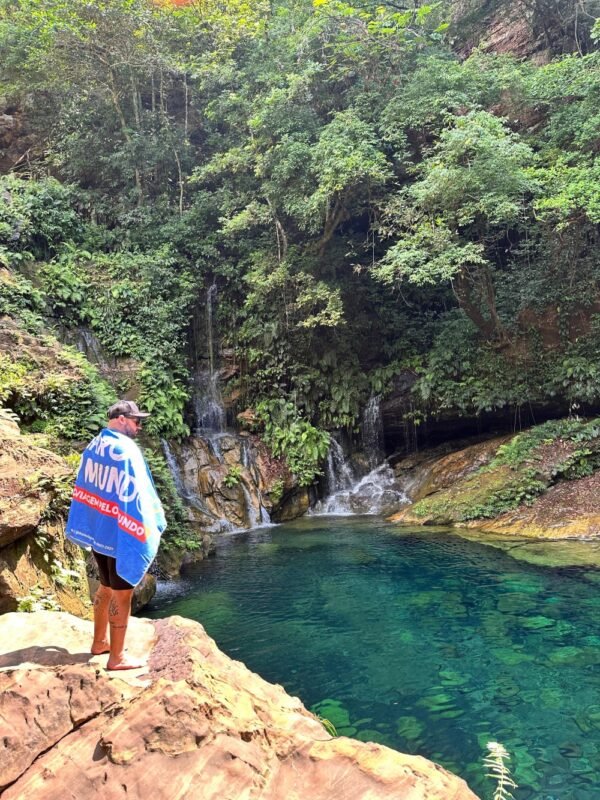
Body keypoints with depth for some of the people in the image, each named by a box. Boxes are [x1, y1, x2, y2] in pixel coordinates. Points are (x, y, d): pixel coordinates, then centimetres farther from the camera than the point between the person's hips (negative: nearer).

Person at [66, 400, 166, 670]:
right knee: (122, 594, 3)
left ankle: (100, 641, 35)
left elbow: (83, 487, 13)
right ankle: (117, 657, 12)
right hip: (121, 534, -8)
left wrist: (85, 525, 21)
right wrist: (150, 529, -10)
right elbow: (136, 495, -19)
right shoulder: (126, 450, -20)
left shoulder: (93, 446, 5)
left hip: (96, 530, 8)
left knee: (106, 587, 23)